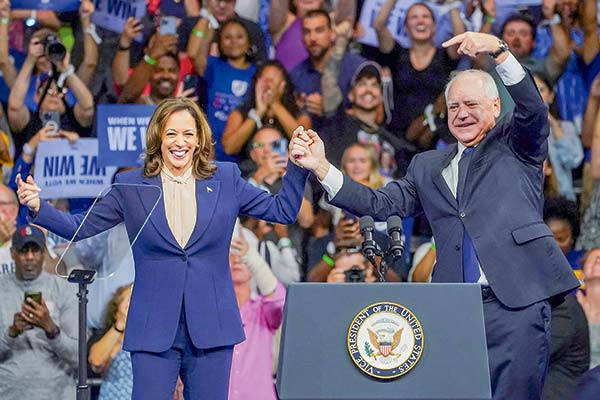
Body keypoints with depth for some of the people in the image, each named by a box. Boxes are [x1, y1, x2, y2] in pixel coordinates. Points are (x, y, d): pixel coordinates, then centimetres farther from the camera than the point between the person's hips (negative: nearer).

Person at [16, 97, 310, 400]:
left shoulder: (226, 179, 7)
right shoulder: (131, 186, 5)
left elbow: (283, 210, 10)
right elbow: (81, 227, 5)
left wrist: (297, 164, -3)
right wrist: (38, 208, -10)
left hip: (210, 328, 1)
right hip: (155, 329, -1)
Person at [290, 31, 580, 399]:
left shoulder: (515, 144, 13)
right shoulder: (428, 166, 23)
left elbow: (533, 109, -7)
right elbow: (379, 205, 15)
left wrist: (499, 51, -21)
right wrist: (321, 167, 3)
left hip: (517, 301, -3)